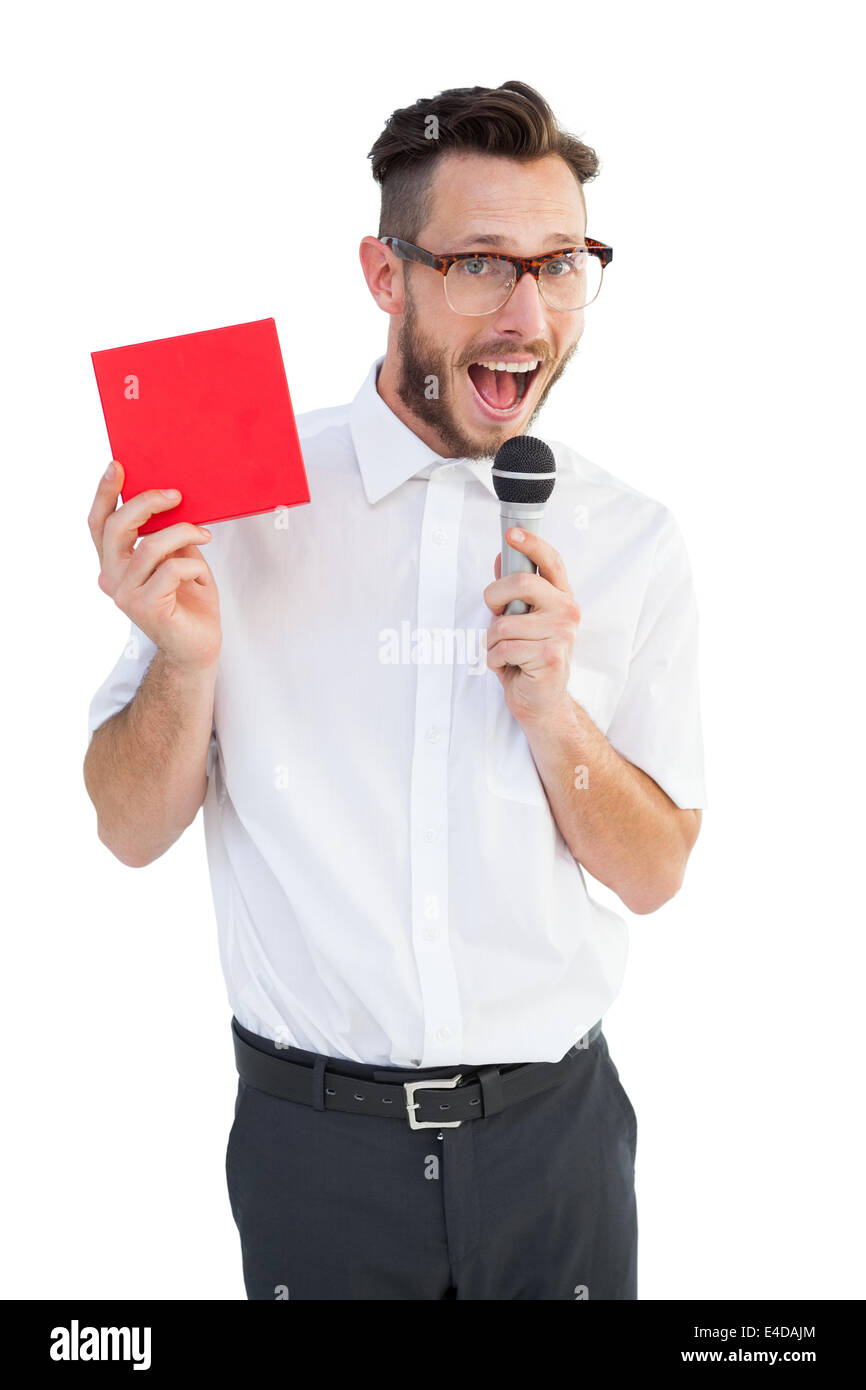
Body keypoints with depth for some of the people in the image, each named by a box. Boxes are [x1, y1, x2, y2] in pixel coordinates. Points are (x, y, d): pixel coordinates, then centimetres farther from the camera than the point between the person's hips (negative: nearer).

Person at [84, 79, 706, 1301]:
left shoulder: (632, 540, -4)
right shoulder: (242, 500, -8)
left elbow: (654, 875, -1)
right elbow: (134, 832, -5)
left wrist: (553, 716, -18)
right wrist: (186, 659, -24)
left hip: (554, 1123, 1)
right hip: (312, 1139, -1)